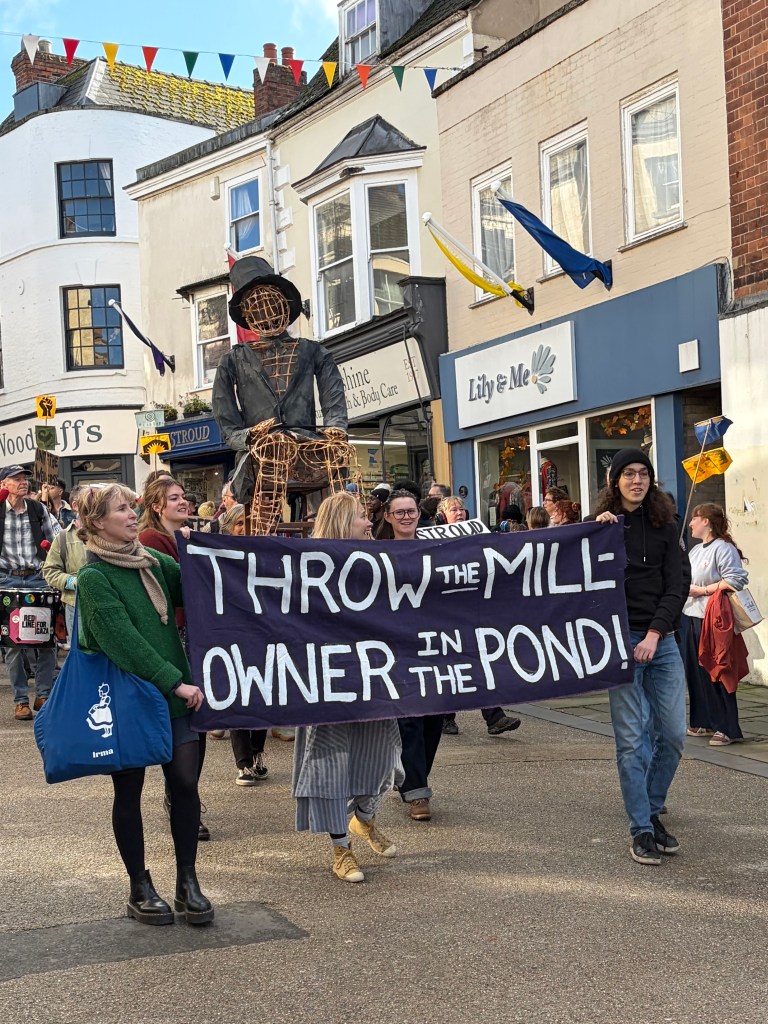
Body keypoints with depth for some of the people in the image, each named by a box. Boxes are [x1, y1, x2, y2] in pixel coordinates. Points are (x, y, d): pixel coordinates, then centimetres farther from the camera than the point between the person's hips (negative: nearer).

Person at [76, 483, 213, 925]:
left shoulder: (155, 562, 7)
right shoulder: (93, 578, -11)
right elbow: (124, 640, -19)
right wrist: (175, 682, -22)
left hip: (177, 693, 5)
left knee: (186, 782, 1)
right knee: (129, 791, 7)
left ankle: (187, 881, 15)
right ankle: (140, 888, 20)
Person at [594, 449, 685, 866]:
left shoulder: (664, 526, 8)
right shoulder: (602, 524, 2)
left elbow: (674, 587, 3)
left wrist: (654, 634, -8)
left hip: (660, 640, 3)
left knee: (673, 733, 2)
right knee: (631, 739, -3)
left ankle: (652, 812, 19)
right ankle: (641, 830, 3)